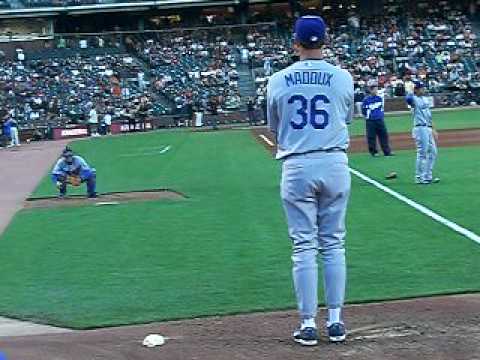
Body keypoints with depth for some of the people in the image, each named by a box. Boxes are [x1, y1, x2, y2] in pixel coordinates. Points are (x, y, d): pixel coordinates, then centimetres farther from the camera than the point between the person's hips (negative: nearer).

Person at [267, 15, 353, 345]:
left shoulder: (278, 81, 0)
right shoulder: (343, 77, 0)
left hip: (297, 167, 0)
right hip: (334, 163, 1)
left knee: (304, 247, 4)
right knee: (334, 244, 9)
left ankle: (309, 324, 5)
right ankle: (335, 321, 11)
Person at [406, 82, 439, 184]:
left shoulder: (425, 99, 16)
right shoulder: (414, 99, -10)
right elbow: (408, 99, -36)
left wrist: (432, 129, 21)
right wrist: (412, 90, -22)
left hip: (428, 129, 9)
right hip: (420, 129, -9)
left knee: (432, 152, 12)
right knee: (422, 153, -7)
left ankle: (428, 176, 20)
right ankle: (419, 177, 1)